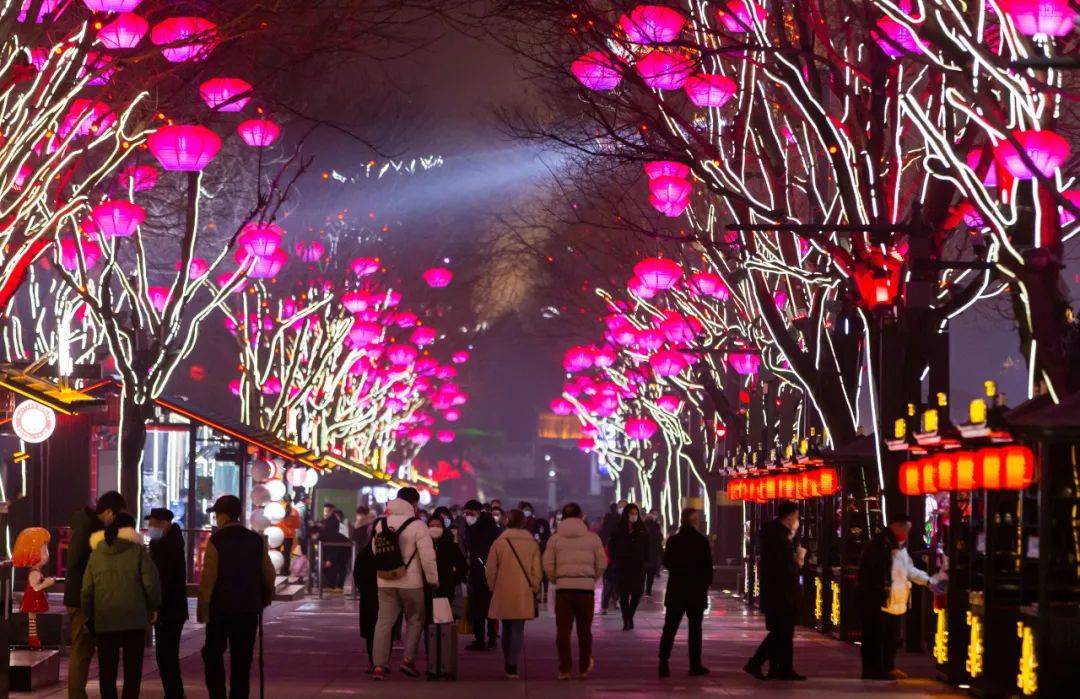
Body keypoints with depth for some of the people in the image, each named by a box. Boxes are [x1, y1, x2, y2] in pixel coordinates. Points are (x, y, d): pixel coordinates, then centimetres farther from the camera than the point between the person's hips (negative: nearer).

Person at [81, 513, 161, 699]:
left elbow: (87, 588, 9)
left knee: (107, 667, 7)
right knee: (132, 666, 5)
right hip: (133, 618, -2)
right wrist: (153, 607, 7)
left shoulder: (96, 554, 8)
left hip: (104, 620, 3)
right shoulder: (138, 551, -3)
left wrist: (88, 614, 18)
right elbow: (151, 582, -7)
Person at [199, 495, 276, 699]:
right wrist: (266, 598, 23)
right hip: (249, 608, 3)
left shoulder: (216, 541, -10)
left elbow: (208, 578, -13)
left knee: (213, 654, 8)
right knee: (242, 659, 7)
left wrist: (201, 609, -8)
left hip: (220, 607, -3)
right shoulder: (256, 540, 3)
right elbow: (268, 573, 8)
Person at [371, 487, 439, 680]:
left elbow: (375, 550, 13)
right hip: (410, 582, -4)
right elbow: (427, 556, -15)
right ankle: (408, 659, 6)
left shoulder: (381, 523, 7)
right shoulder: (416, 525, -11)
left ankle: (379, 665, -2)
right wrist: (433, 579, -5)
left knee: (384, 622, 4)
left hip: (385, 582, 4)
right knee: (415, 620, 13)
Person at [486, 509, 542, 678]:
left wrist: (493, 588, 13)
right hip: (523, 595, -1)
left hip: (502, 595, 1)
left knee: (506, 629, 15)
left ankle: (508, 665, 21)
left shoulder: (499, 543, -2)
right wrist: (534, 590, 9)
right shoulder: (532, 544, -1)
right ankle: (512, 666, -12)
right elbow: (537, 571, -2)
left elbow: (491, 570, 0)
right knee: (518, 630, -1)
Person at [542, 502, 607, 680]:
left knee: (563, 630, 4)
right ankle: (585, 666, 21)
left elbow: (548, 565, -2)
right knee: (584, 629, 13)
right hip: (586, 587, 1)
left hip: (563, 588, 0)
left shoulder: (555, 538, 3)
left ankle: (564, 669, 2)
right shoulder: (592, 538, 3)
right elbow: (602, 564, 3)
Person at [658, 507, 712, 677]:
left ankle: (663, 662, -6)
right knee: (695, 628, 7)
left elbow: (666, 562, 7)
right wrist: (706, 583, 4)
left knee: (670, 627, 5)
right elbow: (707, 566, -8)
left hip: (676, 589, 2)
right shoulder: (702, 541, -9)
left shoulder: (673, 540, -1)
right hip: (697, 590, -2)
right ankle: (695, 665, 7)